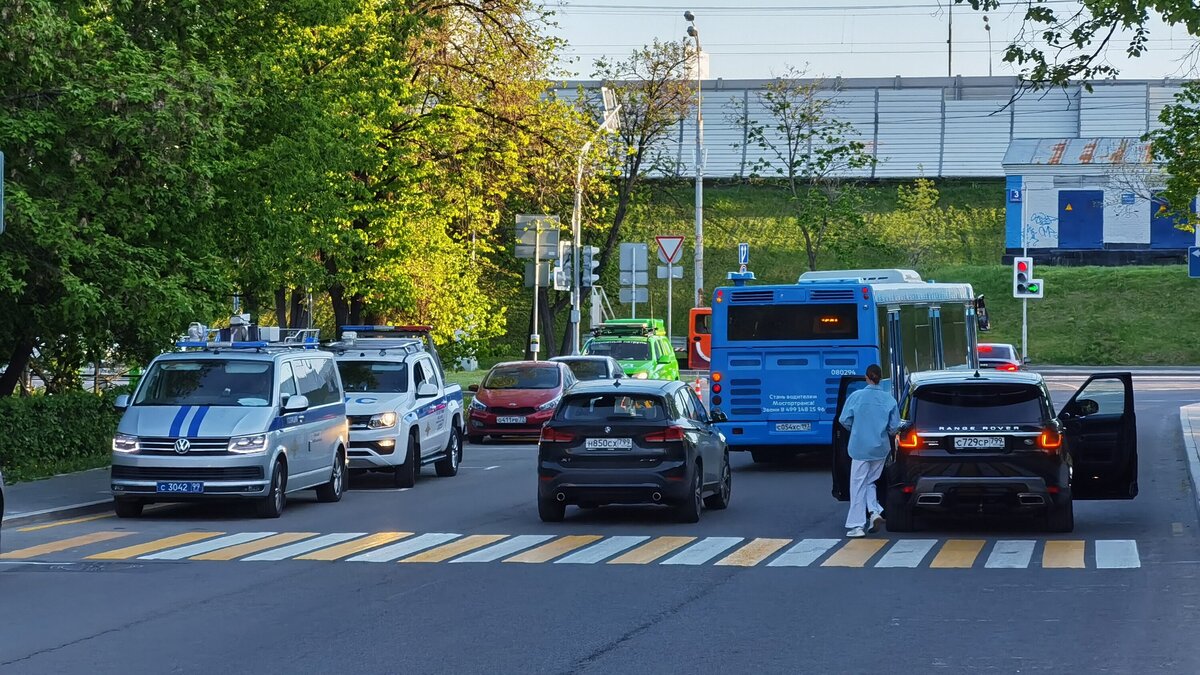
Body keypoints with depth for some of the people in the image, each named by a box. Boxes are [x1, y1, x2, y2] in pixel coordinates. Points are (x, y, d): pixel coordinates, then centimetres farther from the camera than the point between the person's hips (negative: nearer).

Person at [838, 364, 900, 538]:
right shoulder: (889, 399, -4)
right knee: (870, 481, 20)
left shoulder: (856, 396, -10)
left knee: (858, 485, 3)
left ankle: (856, 525, 1)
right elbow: (894, 426, 0)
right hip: (880, 447, 3)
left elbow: (844, 420, -5)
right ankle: (874, 511, -2)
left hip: (860, 447, -3)